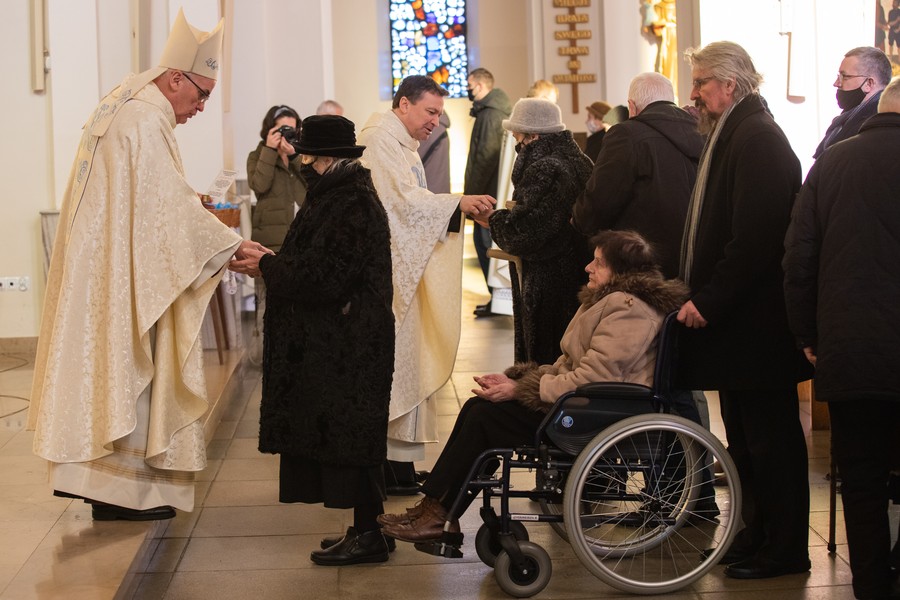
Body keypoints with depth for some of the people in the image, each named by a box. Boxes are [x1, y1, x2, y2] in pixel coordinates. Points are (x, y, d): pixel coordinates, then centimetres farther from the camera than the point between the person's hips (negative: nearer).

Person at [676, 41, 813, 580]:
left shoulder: (757, 139, -17)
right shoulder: (732, 135, 15)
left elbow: (753, 237, -24)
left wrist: (709, 300, -20)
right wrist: (700, 294, 10)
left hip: (756, 321, -10)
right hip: (735, 315, 10)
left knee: (770, 438, 0)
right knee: (746, 437, 16)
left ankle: (786, 549, 10)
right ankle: (757, 534, 27)